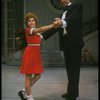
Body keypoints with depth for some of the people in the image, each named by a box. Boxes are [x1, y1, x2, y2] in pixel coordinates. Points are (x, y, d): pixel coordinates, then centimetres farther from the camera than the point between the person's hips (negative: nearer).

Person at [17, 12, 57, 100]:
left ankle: (24, 91, 23)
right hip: (30, 54, -9)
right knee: (29, 76, -1)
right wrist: (52, 25, -36)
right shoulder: (28, 30, -13)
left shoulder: (37, 31, 17)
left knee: (38, 75, 11)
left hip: (37, 54, 9)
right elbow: (41, 29, -28)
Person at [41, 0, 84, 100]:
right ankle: (72, 92, 22)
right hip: (66, 44, 8)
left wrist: (63, 22, -43)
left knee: (74, 69, -8)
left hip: (74, 43, -8)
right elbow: (56, 27, 18)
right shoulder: (63, 13, 22)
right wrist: (43, 36, 9)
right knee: (70, 69, 12)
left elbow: (73, 18, -23)